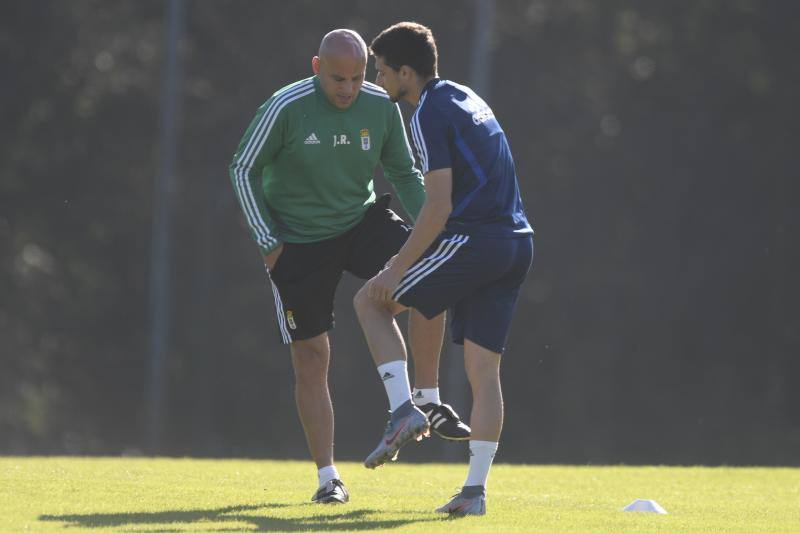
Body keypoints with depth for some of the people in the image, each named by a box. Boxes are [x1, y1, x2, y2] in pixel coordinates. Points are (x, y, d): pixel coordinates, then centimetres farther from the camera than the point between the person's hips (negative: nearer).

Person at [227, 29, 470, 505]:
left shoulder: (382, 106, -8)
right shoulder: (286, 108, -18)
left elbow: (405, 174, 7)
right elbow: (243, 169, -7)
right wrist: (268, 242, -10)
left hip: (363, 222, 3)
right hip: (299, 241, -3)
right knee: (311, 357, -3)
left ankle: (427, 400, -9)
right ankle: (327, 477, 5)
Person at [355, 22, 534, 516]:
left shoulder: (430, 113, -8)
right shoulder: (468, 99, 20)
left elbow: (439, 206, -15)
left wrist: (398, 269, -12)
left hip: (473, 241, -9)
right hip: (517, 242, 9)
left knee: (371, 302, 8)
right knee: (484, 368, 7)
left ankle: (405, 410, -4)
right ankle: (475, 490, 3)